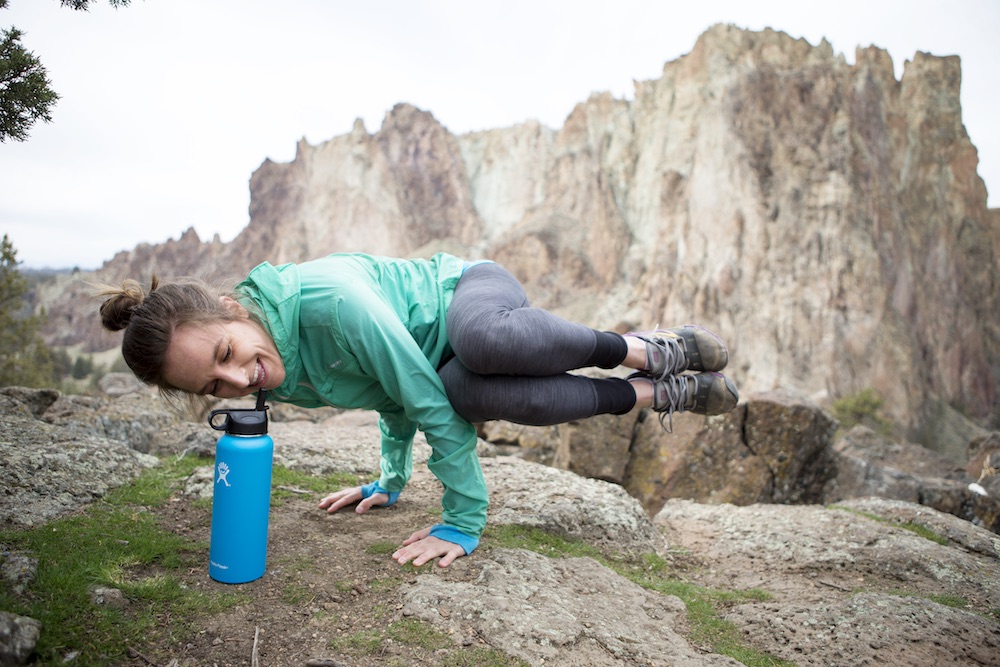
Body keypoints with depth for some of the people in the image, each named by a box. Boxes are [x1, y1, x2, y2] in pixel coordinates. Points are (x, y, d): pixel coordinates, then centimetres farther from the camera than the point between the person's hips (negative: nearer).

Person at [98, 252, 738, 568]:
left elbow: (429, 400, -28)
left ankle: (647, 349, -18)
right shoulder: (277, 383, -6)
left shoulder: (327, 299, -33)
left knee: (480, 339, -43)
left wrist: (464, 519, -22)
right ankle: (661, 393, -11)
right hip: (450, 366, 7)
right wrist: (391, 481, 18)